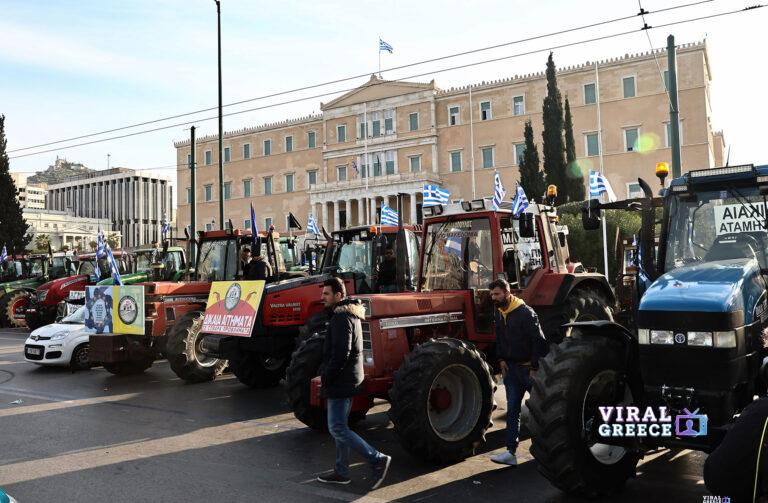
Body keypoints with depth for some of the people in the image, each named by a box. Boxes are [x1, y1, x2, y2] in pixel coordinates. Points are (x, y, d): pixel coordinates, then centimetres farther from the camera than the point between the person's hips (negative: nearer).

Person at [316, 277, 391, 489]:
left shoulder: (341, 317, -18)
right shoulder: (350, 314, 14)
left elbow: (341, 353, -25)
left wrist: (325, 378, -16)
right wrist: (327, 376, 18)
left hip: (340, 382, -10)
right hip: (349, 380, 10)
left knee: (337, 428, -6)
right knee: (340, 427, 15)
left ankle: (378, 459, -4)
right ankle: (341, 472, 23)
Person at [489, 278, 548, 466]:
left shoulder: (525, 313, -17)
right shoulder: (498, 313, 7)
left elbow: (539, 341, -17)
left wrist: (535, 367, -19)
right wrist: (501, 359, 9)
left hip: (528, 367, -6)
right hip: (511, 367, 6)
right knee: (512, 410, 2)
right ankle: (511, 452, 1)